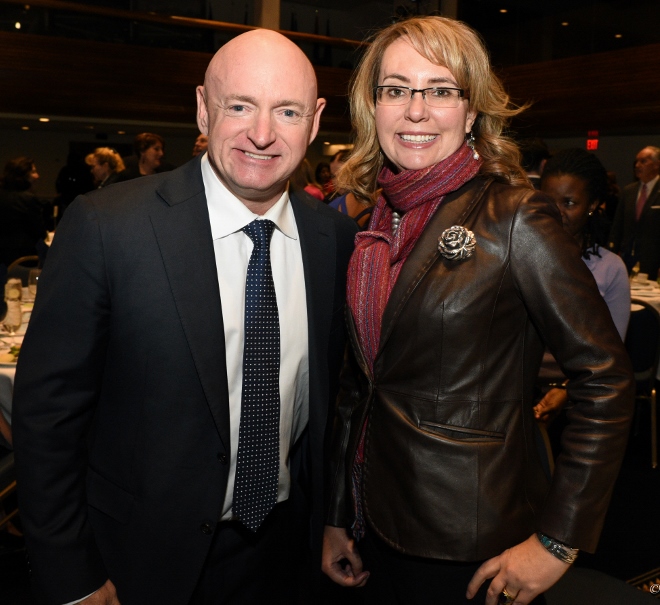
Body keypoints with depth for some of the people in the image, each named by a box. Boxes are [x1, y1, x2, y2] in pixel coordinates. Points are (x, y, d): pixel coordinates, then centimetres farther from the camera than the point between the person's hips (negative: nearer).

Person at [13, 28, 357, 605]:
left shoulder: (336, 237, -6)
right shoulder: (104, 226, -19)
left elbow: (330, 387, 5)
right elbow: (48, 410, -14)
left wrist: (329, 521, 8)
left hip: (280, 548, 4)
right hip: (147, 557, -3)